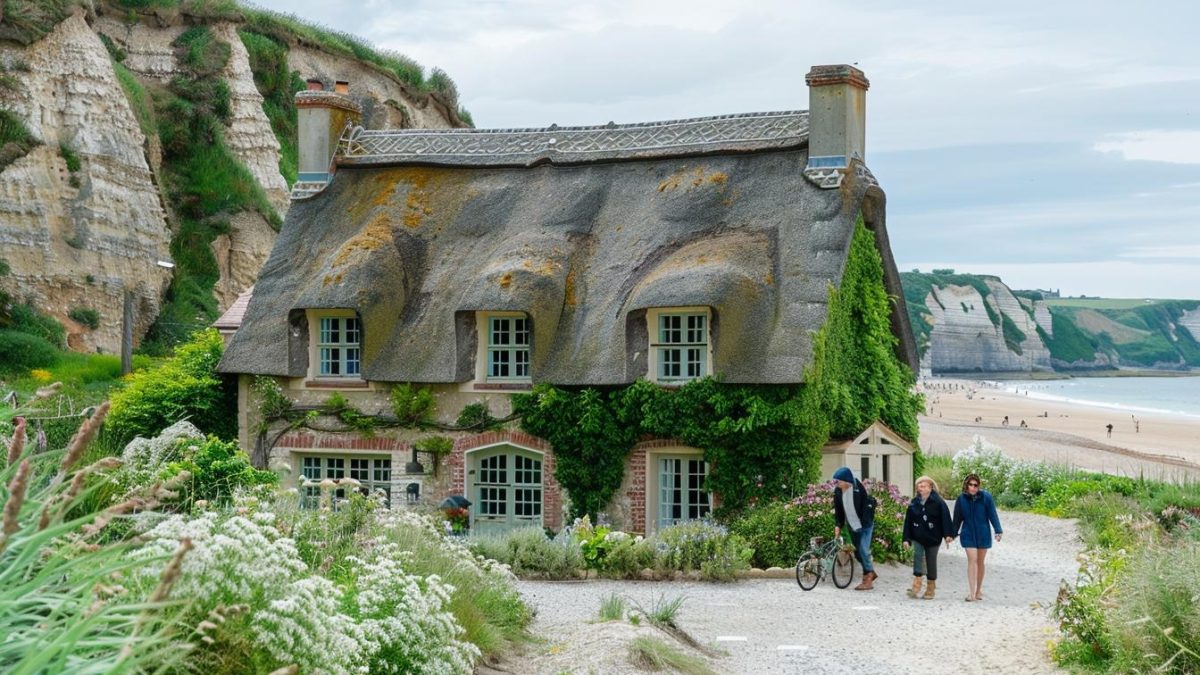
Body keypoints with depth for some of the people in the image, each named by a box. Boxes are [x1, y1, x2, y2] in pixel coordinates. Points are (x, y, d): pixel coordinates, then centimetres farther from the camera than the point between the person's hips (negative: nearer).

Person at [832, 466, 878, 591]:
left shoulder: (858, 489, -17)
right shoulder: (837, 491, -3)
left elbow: (866, 506, -13)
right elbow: (838, 510, 5)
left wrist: (865, 523, -18)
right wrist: (838, 525, -2)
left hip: (865, 525, -6)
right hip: (852, 526, 6)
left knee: (863, 550, -13)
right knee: (857, 553, 9)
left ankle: (868, 580, -6)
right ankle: (870, 573, 29)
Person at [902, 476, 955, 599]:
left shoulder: (938, 502, -5)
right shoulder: (914, 503, 5)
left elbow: (945, 518, -11)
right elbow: (908, 521, 7)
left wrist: (948, 534, -20)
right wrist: (906, 539, 4)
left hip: (933, 538, -2)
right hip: (918, 537, 2)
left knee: (931, 562, 5)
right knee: (917, 557, -17)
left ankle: (930, 589, 16)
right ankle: (916, 586, -18)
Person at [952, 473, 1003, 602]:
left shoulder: (986, 497, -10)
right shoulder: (961, 499, -5)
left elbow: (993, 515, -7)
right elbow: (957, 518, 5)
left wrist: (998, 531, -14)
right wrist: (953, 534, 9)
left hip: (983, 534, 0)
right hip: (968, 534, 0)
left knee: (980, 562, 11)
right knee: (972, 560, -11)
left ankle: (978, 590, 25)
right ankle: (971, 592, -15)